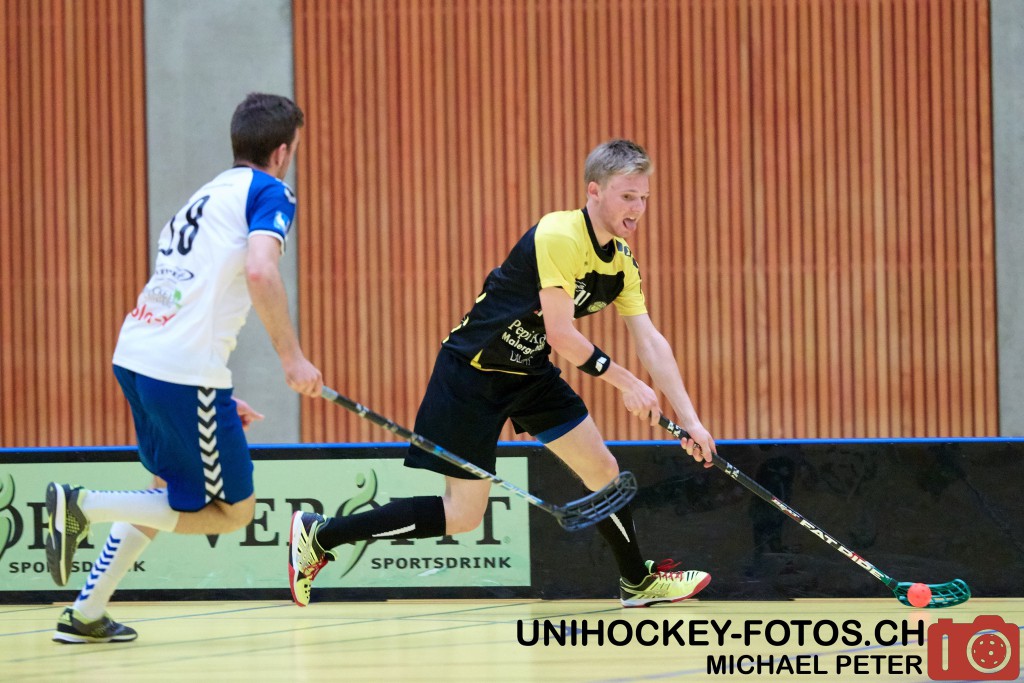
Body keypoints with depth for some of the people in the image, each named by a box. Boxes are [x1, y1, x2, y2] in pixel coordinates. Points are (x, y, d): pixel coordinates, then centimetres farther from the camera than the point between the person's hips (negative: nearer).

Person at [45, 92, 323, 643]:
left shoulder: (206, 197, 26)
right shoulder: (269, 193, 0)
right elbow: (259, 271, -19)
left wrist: (217, 398, 28)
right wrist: (291, 356, -14)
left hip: (133, 355, 9)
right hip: (186, 370, -9)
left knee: (171, 490, 26)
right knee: (233, 510, 4)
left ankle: (86, 615, 22)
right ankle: (83, 506, -9)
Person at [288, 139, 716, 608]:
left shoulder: (623, 263, 2)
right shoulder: (559, 238, -25)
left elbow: (651, 343, 0)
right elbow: (561, 335, -26)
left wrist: (689, 421, -8)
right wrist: (623, 380, -18)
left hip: (529, 373, 8)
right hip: (471, 374, -8)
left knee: (603, 470, 5)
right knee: (463, 515, -6)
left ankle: (638, 582, 27)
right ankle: (318, 534, 4)